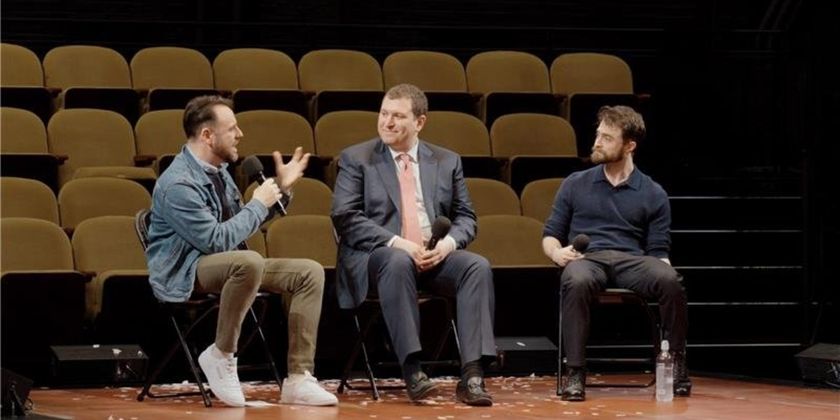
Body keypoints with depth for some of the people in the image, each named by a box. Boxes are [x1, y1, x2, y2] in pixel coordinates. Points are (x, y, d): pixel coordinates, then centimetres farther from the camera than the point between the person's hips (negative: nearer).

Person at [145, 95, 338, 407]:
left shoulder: (217, 170, 10)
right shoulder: (178, 183, -20)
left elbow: (241, 226, 21)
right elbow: (216, 240, -27)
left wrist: (281, 190, 11)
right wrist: (258, 203, -15)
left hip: (225, 266, 9)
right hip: (184, 274, -9)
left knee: (310, 273, -6)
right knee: (250, 262, -39)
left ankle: (298, 379, -11)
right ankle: (221, 355, -21)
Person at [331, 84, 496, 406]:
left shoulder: (447, 161, 16)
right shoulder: (355, 159, 6)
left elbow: (465, 218, 13)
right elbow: (345, 217, -5)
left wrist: (449, 243, -11)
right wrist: (396, 242, -18)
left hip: (435, 256, 3)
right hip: (377, 256, -3)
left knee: (478, 267, -26)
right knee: (398, 263, -38)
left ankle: (472, 374, -34)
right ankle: (412, 371, -39)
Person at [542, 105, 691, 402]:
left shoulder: (653, 195, 14)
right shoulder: (575, 185, 17)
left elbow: (659, 252, 10)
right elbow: (550, 234, 18)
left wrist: (662, 265, -15)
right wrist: (556, 251, -7)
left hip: (632, 261, 0)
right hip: (586, 258, 0)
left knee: (671, 280, -35)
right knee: (577, 282, -40)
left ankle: (676, 363, -19)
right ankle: (576, 373, -36)